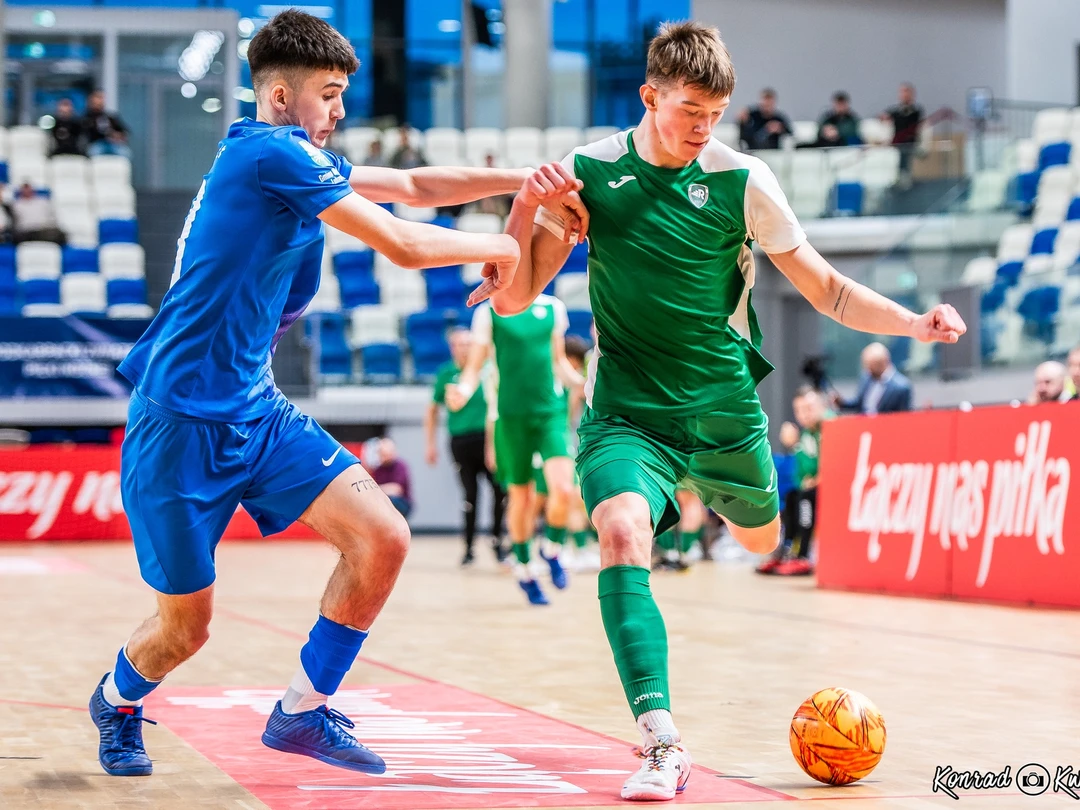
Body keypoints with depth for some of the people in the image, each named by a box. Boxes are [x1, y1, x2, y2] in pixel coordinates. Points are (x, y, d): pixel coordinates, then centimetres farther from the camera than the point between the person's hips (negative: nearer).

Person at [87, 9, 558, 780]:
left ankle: (302, 712, 8)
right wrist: (496, 247, -2)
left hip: (256, 412, 9)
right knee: (184, 629, 3)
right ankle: (118, 701, 38)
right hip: (182, 421, -9)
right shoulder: (273, 152, -16)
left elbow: (416, 185, 20)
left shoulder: (292, 158, 13)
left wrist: (525, 179, 9)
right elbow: (403, 245, -17)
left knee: (382, 539, -9)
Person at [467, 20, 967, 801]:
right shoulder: (587, 172, -6)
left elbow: (826, 289, 0)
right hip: (625, 408, -2)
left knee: (760, 540, 18)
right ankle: (662, 744, -28)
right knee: (622, 534, -27)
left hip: (722, 405, 2)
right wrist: (528, 203, -19)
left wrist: (913, 323, -15)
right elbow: (512, 298, -4)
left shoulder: (742, 180, -7)